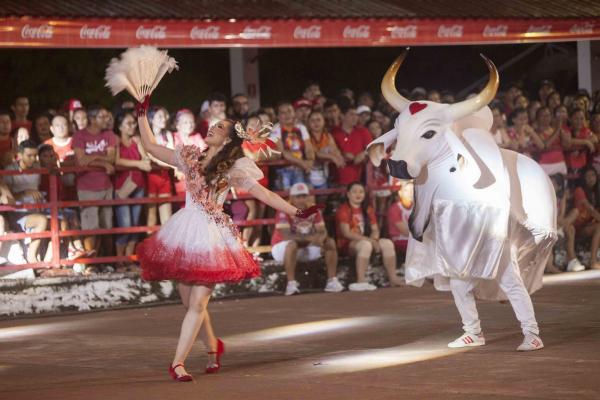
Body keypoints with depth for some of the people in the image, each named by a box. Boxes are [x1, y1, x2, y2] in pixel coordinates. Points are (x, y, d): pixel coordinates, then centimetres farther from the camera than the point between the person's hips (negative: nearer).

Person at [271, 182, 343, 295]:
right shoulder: (284, 211, -20)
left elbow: (323, 231, -6)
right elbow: (286, 235, -32)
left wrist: (320, 238, -32)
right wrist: (310, 238, -42)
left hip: (307, 247, 6)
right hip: (282, 247, -6)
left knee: (330, 242, -11)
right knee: (292, 244, -39)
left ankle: (332, 281, -11)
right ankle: (291, 284, -39)